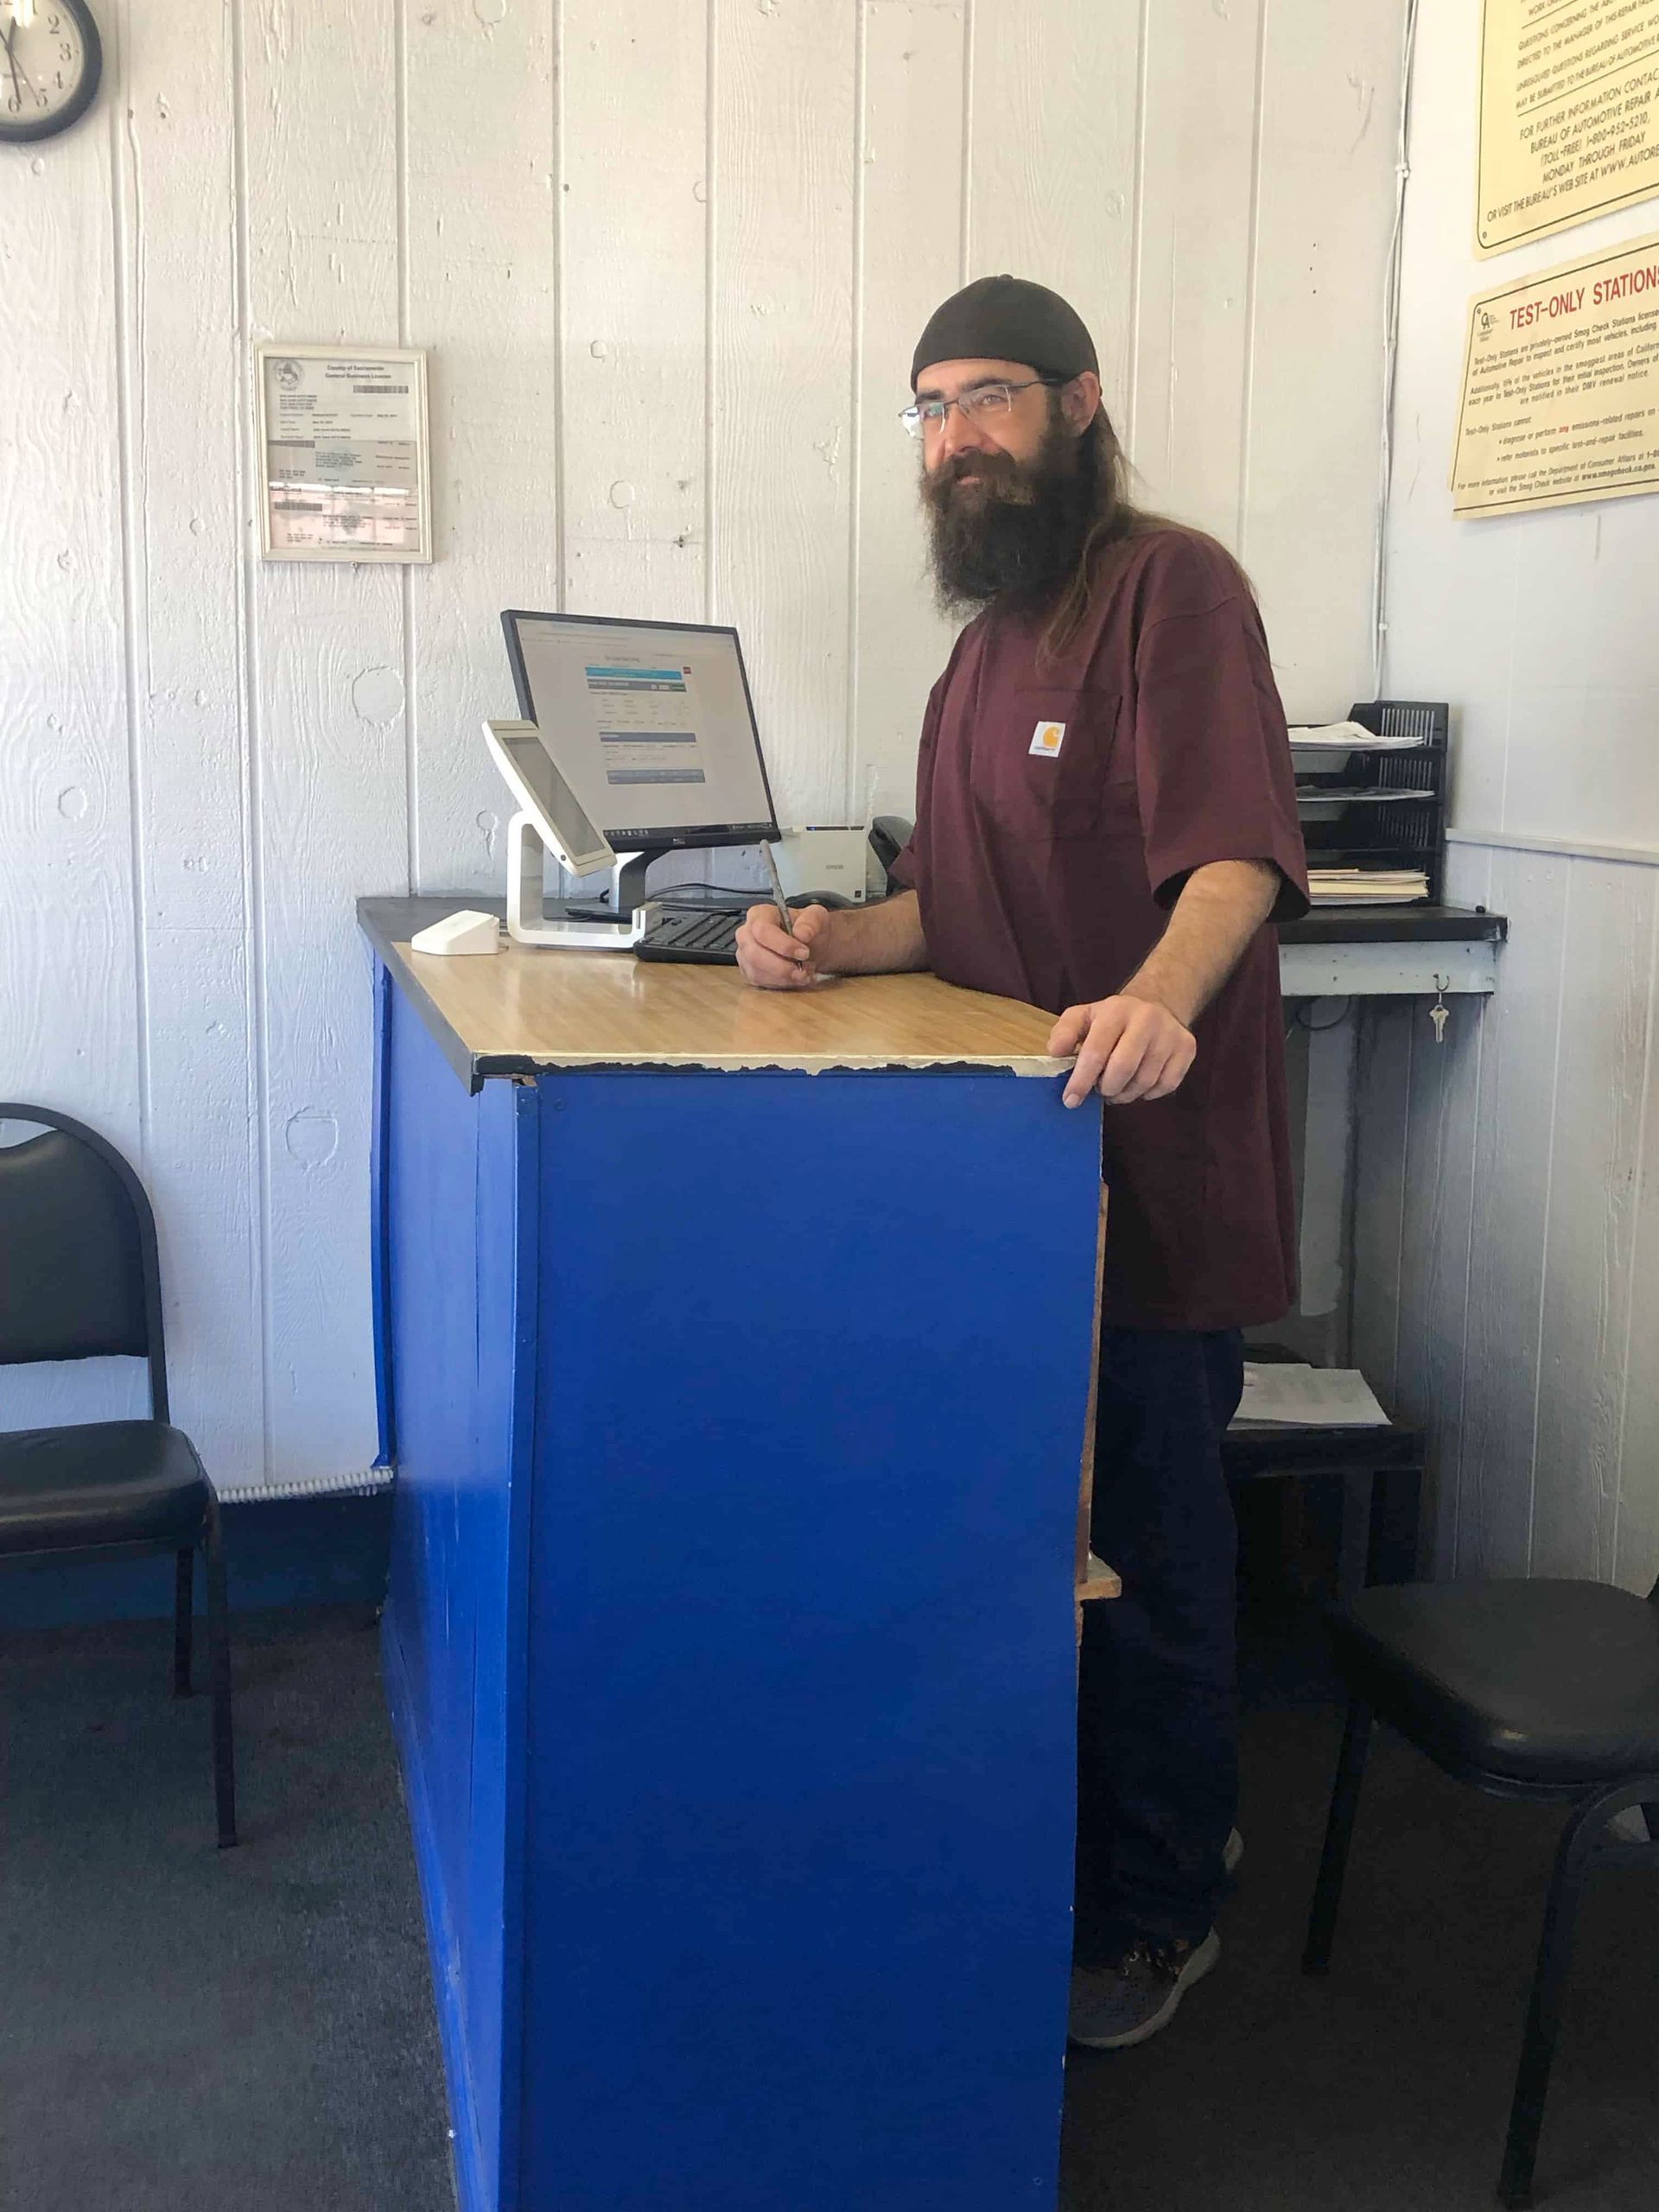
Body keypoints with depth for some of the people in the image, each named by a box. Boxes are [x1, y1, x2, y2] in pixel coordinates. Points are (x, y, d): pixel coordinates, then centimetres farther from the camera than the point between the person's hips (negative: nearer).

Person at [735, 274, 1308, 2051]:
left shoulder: (1170, 586, -10)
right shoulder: (991, 635, 19)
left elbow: (1239, 846, -25)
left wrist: (1165, 996, -44)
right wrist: (831, 941, 0)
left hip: (1154, 1171, -8)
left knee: (1144, 1558, 3)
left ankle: (1156, 1913, 23)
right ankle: (1049, 1853, 35)